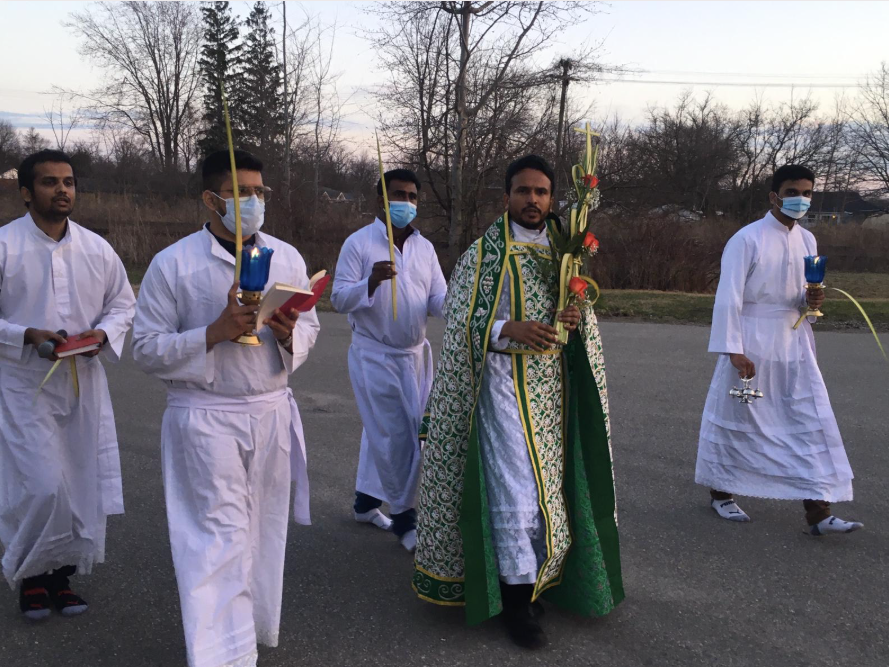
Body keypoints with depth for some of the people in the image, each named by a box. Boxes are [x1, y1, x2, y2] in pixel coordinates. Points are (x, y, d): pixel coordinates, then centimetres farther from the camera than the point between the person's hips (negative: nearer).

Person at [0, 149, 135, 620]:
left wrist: (103, 333, -7)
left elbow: (123, 302, 13)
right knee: (42, 487, -9)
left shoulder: (96, 248, 4)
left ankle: (61, 575, 26)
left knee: (83, 485, 7)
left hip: (84, 382, 4)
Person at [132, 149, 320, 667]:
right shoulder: (173, 264, -7)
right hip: (206, 416, -4)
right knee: (221, 537, -4)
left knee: (264, 529, 13)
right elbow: (148, 350, -6)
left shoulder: (288, 258, 6)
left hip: (271, 411, 4)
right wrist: (215, 333, -20)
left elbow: (310, 328, 12)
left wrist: (289, 335, -12)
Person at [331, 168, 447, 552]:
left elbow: (438, 300, 3)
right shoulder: (359, 243, -8)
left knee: (380, 432, 16)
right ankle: (403, 519, 9)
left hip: (415, 354, 5)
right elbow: (339, 299, -11)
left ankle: (366, 502, 32)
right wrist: (371, 282, -29)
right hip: (374, 355, -5)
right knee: (394, 437, -4)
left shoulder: (424, 247, 7)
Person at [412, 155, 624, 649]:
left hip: (554, 382, 5)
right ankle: (519, 598, 3)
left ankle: (534, 576, 28)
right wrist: (511, 329, -21)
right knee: (515, 484, -7)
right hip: (505, 380, -5)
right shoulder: (487, 250, -3)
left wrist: (577, 319, -6)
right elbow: (461, 317, -6)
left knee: (548, 478, 9)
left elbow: (582, 310, 17)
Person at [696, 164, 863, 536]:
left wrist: (811, 300, -6)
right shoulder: (747, 240, -12)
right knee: (735, 420, 6)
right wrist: (733, 350, -19)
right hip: (751, 343, -6)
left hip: (794, 344, 6)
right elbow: (728, 298, -14)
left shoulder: (807, 241, 9)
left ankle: (818, 510, 4)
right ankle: (721, 493, 26)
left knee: (814, 421, 0)